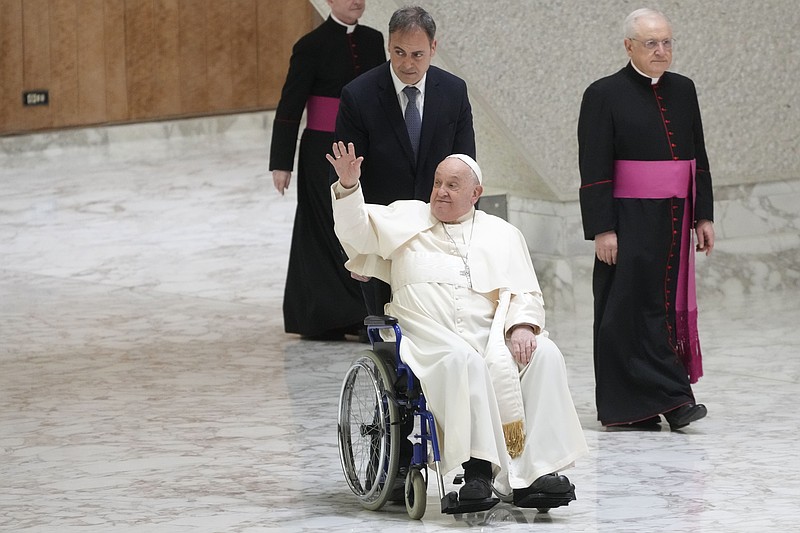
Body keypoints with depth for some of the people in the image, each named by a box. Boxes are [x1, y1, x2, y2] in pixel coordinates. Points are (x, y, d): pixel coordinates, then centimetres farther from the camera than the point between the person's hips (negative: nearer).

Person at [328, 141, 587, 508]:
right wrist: (348, 186, -11)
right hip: (431, 336, -2)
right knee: (463, 361, -37)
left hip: (492, 336, 3)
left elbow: (525, 293, 13)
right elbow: (358, 232, 6)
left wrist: (522, 325, -9)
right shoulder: (407, 217, 20)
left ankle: (535, 469, -34)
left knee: (545, 355, -26)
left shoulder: (501, 234, 22)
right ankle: (479, 466, -41)